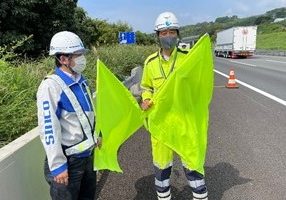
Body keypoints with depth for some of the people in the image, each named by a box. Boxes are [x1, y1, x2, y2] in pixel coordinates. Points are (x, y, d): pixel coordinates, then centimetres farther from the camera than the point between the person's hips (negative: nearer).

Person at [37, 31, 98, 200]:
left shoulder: (81, 81, 4)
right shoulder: (50, 86, -21)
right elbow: (49, 129, -23)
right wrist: (58, 165, -20)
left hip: (88, 153, 8)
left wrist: (95, 136, 20)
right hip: (68, 159, -7)